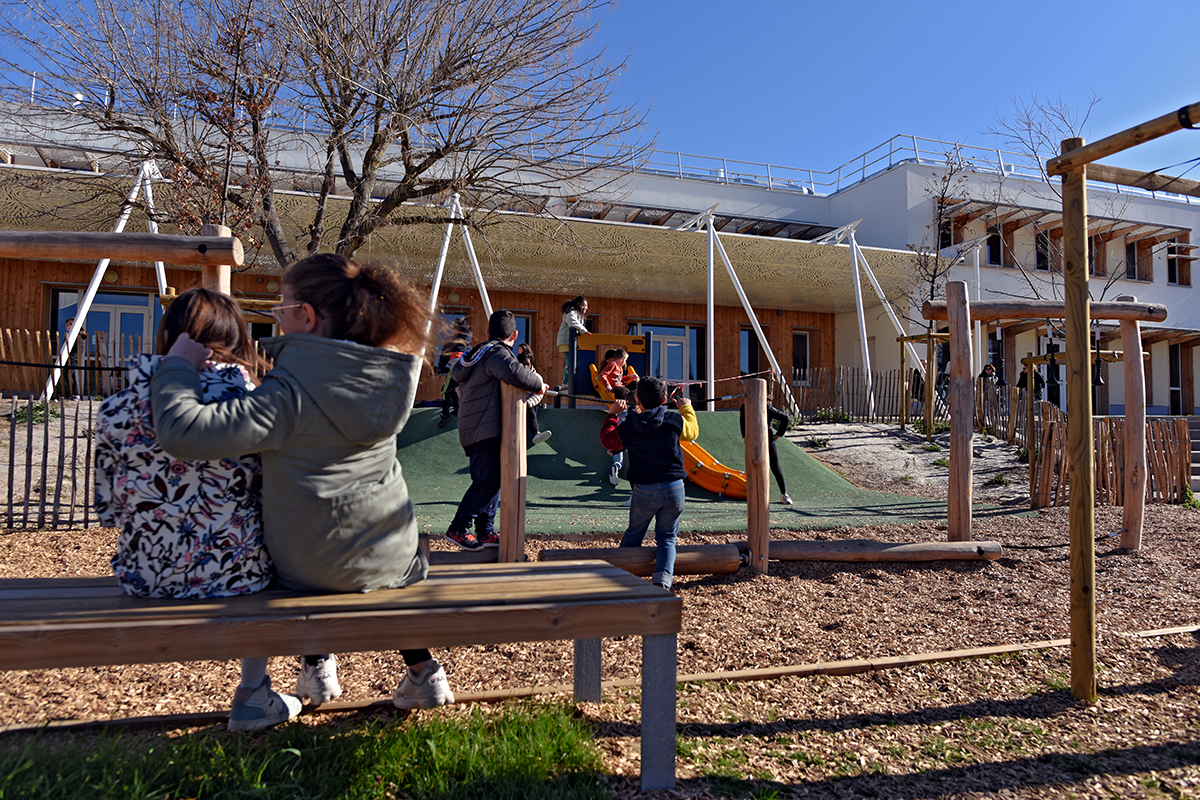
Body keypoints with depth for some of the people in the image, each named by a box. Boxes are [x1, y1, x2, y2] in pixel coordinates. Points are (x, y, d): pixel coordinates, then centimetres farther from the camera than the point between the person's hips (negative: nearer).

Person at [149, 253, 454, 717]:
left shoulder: (290, 392, -24)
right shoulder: (394, 370, -5)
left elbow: (183, 431, -29)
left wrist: (178, 364, -13)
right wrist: (267, 352, 16)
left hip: (313, 569, -3)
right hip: (392, 559, 3)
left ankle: (317, 666, 40)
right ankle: (421, 669, 31)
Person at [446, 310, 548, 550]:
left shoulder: (477, 352, 17)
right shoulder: (497, 353, -13)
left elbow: (456, 371, 35)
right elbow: (514, 372, -34)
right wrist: (539, 384, -18)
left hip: (474, 428, 10)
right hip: (484, 430, -10)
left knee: (492, 479, 12)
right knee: (487, 481, -9)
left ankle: (485, 532, 16)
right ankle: (458, 529, -3)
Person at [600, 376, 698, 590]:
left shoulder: (627, 427, -5)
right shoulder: (675, 420, -6)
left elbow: (607, 439, 14)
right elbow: (693, 431, 16)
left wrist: (611, 414, 25)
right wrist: (687, 408, 31)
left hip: (644, 491, 0)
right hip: (674, 488, 0)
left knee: (633, 535, 19)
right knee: (666, 537, 12)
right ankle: (663, 579, -5)